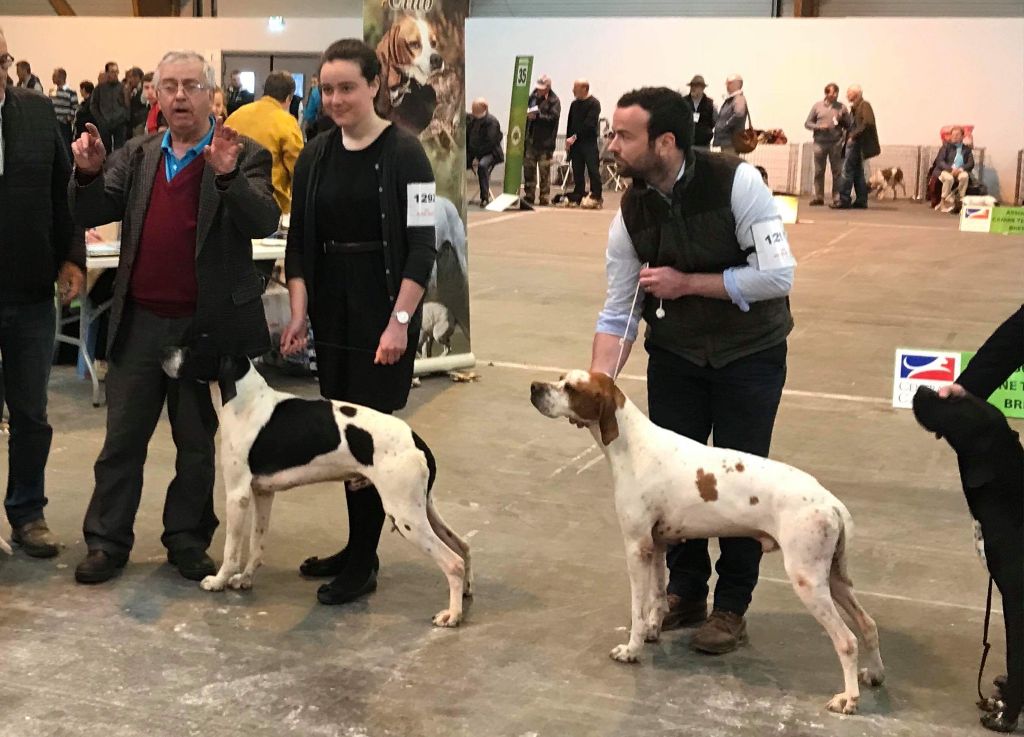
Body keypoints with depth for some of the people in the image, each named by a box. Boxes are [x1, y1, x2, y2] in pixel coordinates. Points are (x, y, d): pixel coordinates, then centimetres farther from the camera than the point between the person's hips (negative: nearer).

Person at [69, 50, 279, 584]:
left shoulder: (244, 157, -2)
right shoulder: (136, 157, 9)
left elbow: (264, 223, -15)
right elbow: (88, 216, 6)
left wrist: (229, 176, -31)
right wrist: (89, 174, -13)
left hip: (208, 327, -3)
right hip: (140, 324, 3)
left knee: (199, 445, 10)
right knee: (122, 440, 10)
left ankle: (188, 543, 24)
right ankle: (107, 542, 22)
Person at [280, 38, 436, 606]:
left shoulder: (403, 153, -8)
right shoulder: (315, 157, 7)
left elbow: (421, 247, -12)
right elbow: (299, 244, 6)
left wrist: (400, 322, -19)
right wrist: (298, 315, -4)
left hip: (385, 310, -5)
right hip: (331, 311, 6)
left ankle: (362, 565, 5)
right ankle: (357, 548, 23)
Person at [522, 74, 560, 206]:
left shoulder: (554, 101, -5)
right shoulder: (532, 97, 11)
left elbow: (553, 117, -16)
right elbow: (525, 110, 20)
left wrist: (537, 115, -22)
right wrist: (527, 114, -2)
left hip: (545, 142, -5)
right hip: (530, 140, 5)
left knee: (545, 171, 0)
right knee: (528, 168, 7)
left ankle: (545, 198, 5)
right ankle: (529, 196, 15)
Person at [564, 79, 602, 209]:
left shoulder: (594, 104, -7)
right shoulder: (574, 104, 15)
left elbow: (589, 124, -16)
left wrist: (575, 137, -17)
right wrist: (568, 139, 8)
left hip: (589, 141, -7)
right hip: (575, 142, 7)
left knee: (593, 169, -8)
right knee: (577, 170, 7)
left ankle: (596, 197, -7)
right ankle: (578, 196, 11)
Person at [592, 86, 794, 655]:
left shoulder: (735, 182, -23)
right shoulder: (631, 213, -11)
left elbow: (778, 275, -25)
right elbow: (618, 314, -8)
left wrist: (688, 282, -24)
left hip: (749, 353, -3)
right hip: (675, 353, 4)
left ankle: (731, 607, 19)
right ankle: (685, 592, 27)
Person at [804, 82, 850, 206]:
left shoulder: (841, 107, 6)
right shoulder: (817, 106, 7)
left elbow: (849, 125, 8)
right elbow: (807, 123, 7)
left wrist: (844, 136, -11)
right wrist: (819, 127, -9)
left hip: (836, 143, 0)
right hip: (820, 143, 0)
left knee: (837, 171, -1)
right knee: (819, 171, 2)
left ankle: (837, 197, 2)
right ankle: (818, 197, 8)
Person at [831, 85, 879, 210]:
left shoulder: (864, 105, -8)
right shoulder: (854, 107, 18)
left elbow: (868, 123, -20)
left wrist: (854, 136, -21)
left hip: (857, 143, -10)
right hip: (854, 143, 10)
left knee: (847, 170, -11)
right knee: (857, 172, 10)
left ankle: (844, 200, -11)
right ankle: (861, 201, 13)